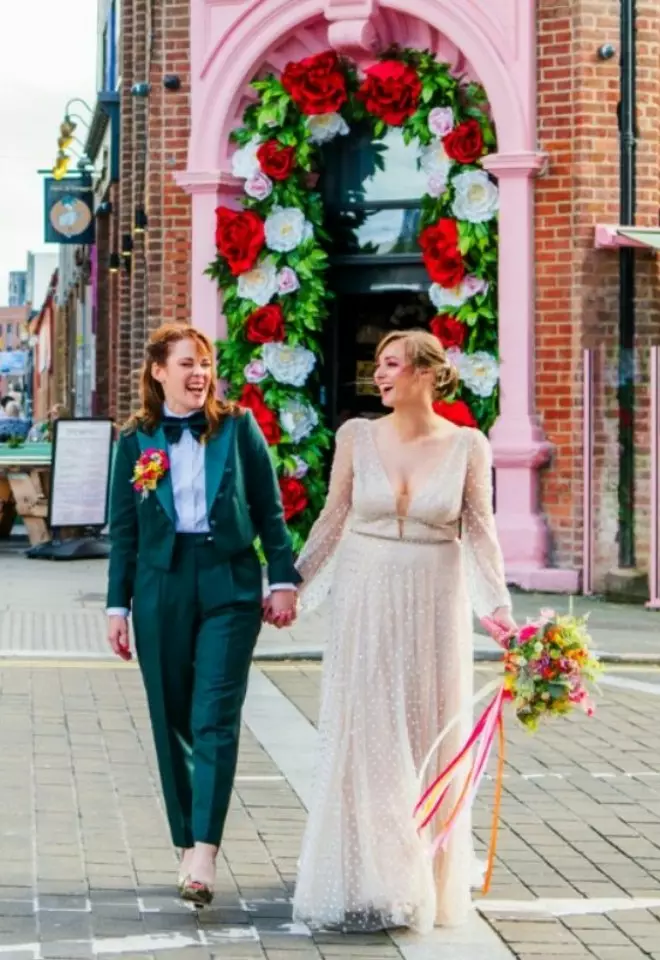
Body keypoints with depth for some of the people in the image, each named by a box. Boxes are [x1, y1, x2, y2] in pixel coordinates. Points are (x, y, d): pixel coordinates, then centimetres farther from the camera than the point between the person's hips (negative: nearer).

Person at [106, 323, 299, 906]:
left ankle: (205, 854, -17)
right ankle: (188, 846, 18)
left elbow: (269, 509, 5)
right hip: (161, 590, 2)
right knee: (173, 722, 7)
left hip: (229, 585, -2)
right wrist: (118, 605, 4)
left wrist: (283, 579, 0)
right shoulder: (136, 440, 5)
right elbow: (124, 529, 7)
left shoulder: (238, 428, 2)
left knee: (216, 719, -11)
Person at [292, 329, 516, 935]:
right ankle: (366, 877, 9)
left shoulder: (467, 446, -3)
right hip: (366, 600, 1)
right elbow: (334, 519, 6)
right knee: (363, 733, 1)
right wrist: (291, 587, 6)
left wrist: (497, 604, -14)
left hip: (434, 604, 0)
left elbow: (479, 531, -3)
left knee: (430, 735, 6)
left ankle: (427, 877, 19)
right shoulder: (357, 436, 0)